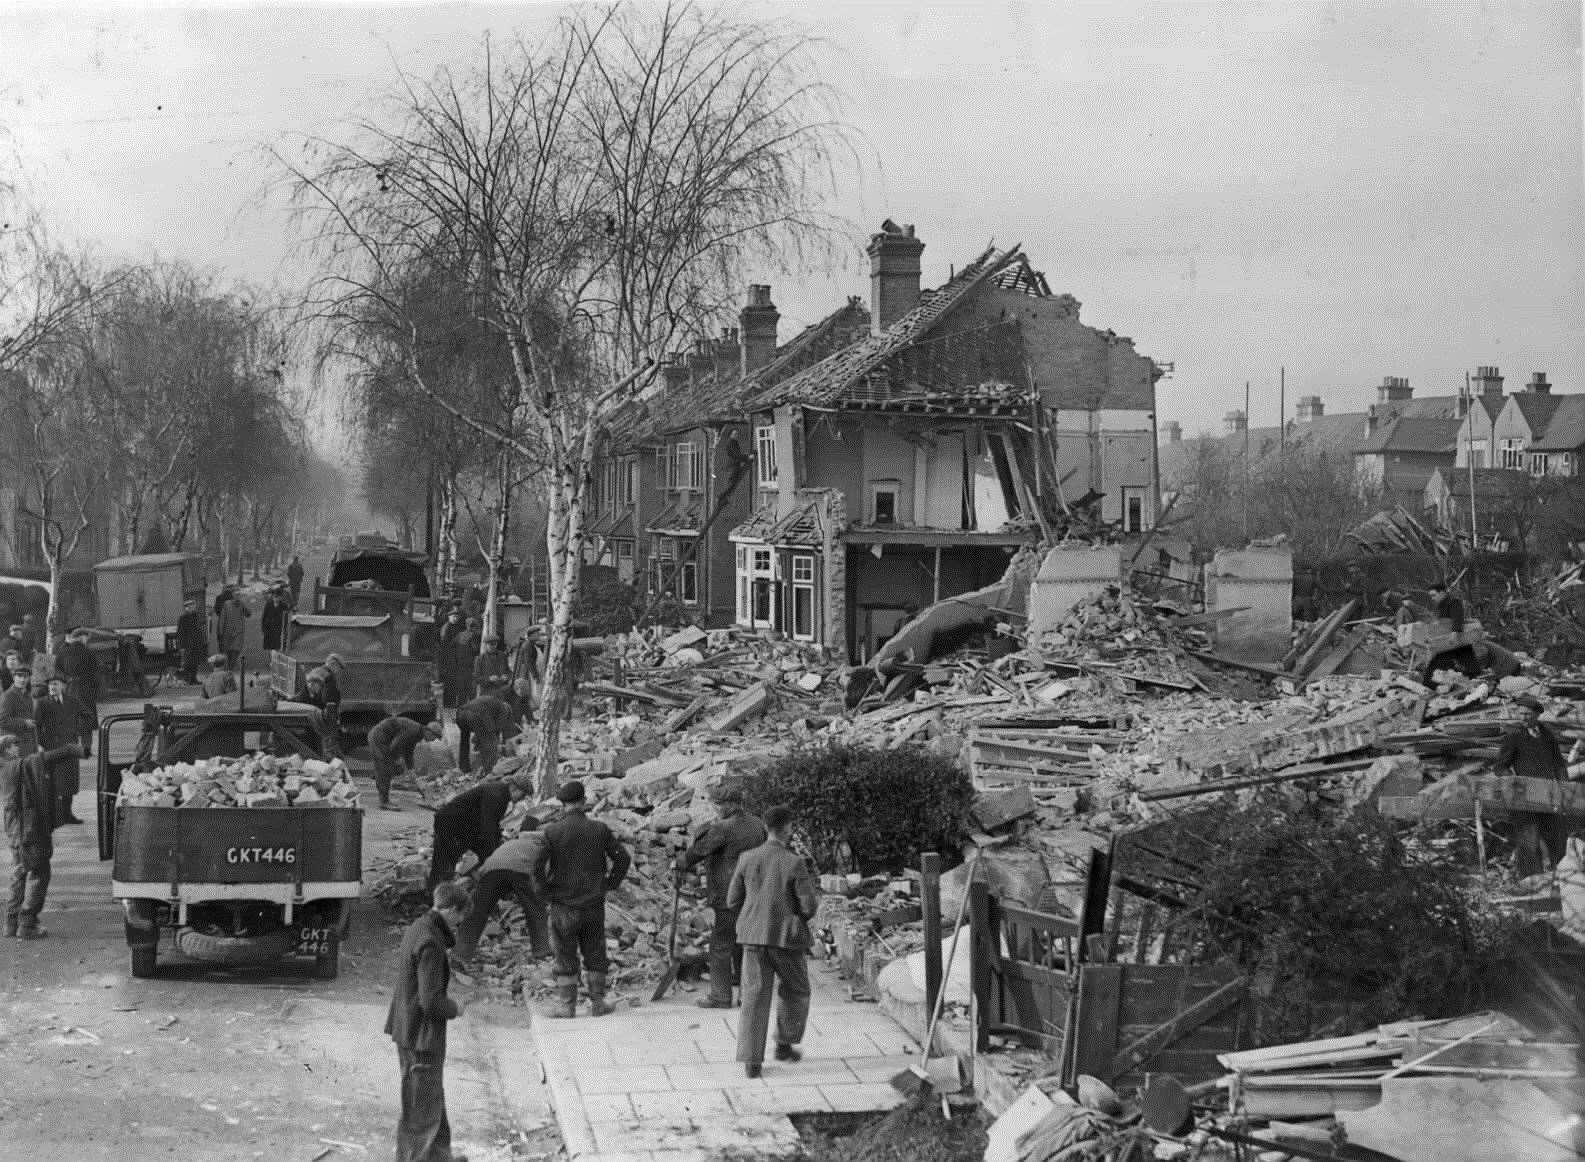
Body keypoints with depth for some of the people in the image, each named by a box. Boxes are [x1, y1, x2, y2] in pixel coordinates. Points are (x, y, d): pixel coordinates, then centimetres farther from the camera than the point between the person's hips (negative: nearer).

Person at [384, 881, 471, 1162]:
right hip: (422, 1036, -10)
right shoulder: (431, 943, -25)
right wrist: (454, 1008, -8)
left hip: (406, 1029, 10)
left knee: (433, 1097, 24)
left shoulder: (416, 929, 4)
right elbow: (430, 1002, -27)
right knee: (422, 1107, 3)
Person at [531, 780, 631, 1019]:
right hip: (594, 904, 2)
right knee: (595, 954, 14)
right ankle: (597, 1002, 18)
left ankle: (566, 1004, 14)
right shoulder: (599, 829, -4)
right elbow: (623, 858, -3)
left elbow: (536, 864, -14)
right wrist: (610, 883, 9)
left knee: (564, 955, 9)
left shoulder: (552, 831, -11)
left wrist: (545, 888, 2)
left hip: (563, 903, -2)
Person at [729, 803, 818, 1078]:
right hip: (787, 937, -3)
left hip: (754, 936, 3)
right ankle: (784, 1044, 25)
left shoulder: (747, 860, -1)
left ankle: (751, 1061, -2)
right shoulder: (795, 863, -12)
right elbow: (809, 907, -13)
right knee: (795, 990, 21)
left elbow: (733, 901, 6)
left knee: (754, 997, 4)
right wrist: (813, 897, 10)